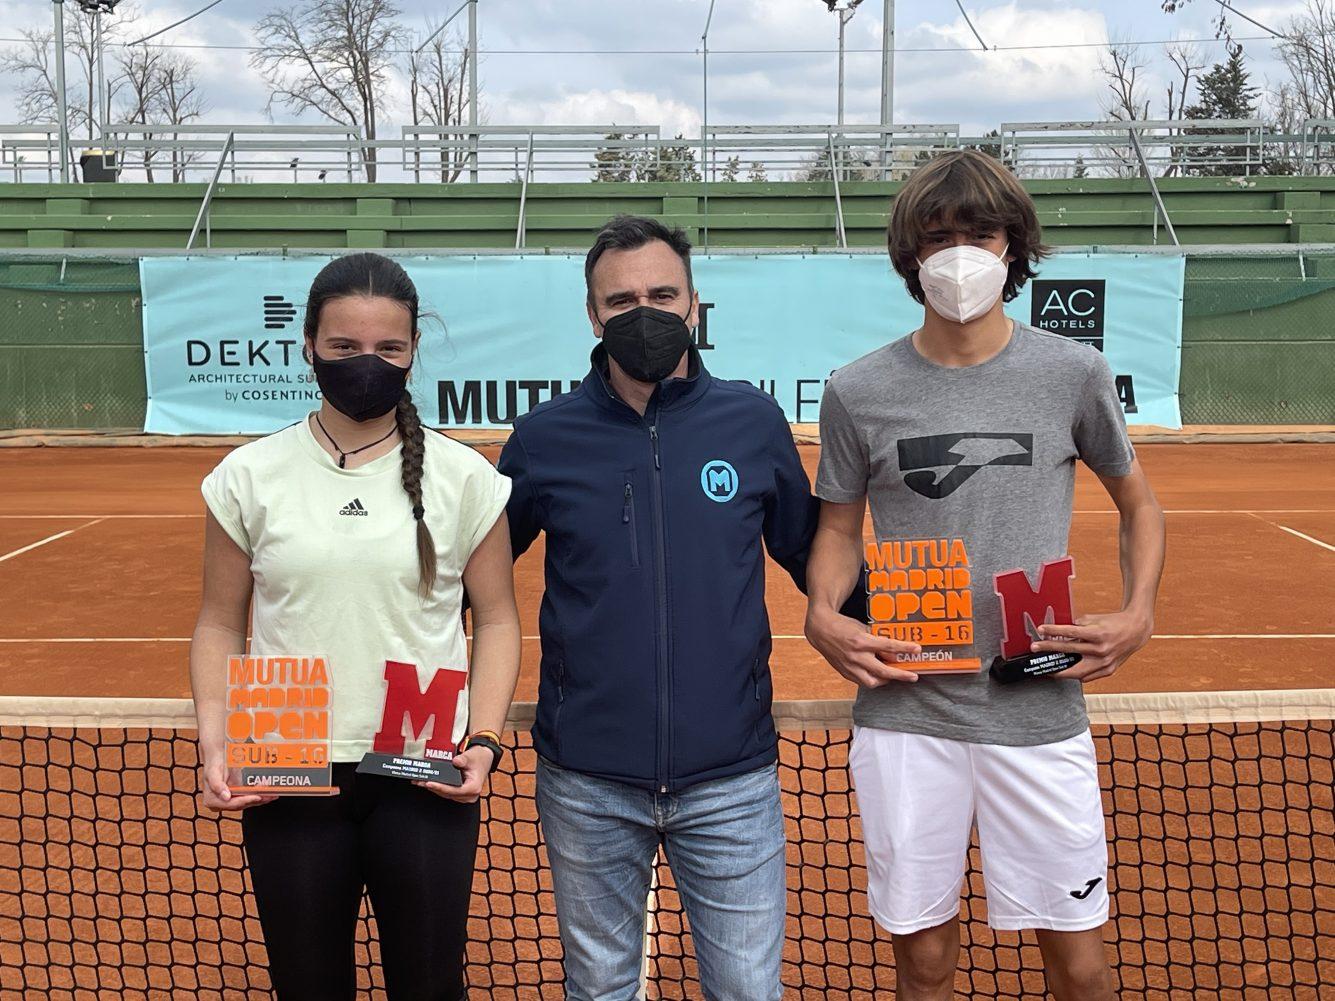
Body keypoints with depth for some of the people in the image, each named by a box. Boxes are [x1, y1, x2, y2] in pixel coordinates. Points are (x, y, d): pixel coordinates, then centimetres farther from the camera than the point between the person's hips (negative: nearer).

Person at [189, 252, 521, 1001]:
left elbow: (497, 620, 4)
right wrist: (215, 748, -6)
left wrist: (484, 740, -8)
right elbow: (220, 627, 7)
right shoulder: (250, 477, 0)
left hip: (426, 779, -1)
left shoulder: (464, 478, -2)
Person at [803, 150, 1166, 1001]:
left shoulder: (1074, 374, 1)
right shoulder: (858, 393, 1)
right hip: (905, 712, 0)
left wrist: (1139, 614, -2)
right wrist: (824, 615, -8)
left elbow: (1139, 504, 13)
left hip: (1040, 710, 0)